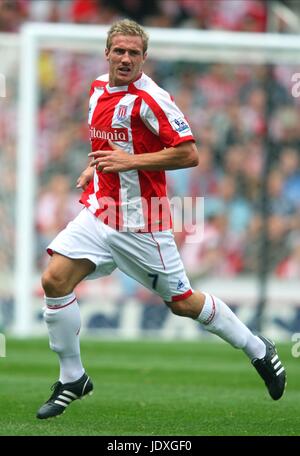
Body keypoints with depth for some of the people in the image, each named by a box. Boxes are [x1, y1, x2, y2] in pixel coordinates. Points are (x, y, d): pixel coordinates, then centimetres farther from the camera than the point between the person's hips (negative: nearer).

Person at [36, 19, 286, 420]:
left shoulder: (149, 98, -17)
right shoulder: (98, 89, 8)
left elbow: (189, 154, -20)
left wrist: (130, 161, -23)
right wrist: (94, 168, 12)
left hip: (141, 223, -6)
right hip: (100, 209, 6)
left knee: (182, 302, 5)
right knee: (54, 280, -12)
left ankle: (259, 350, 27)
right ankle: (72, 379, 2)